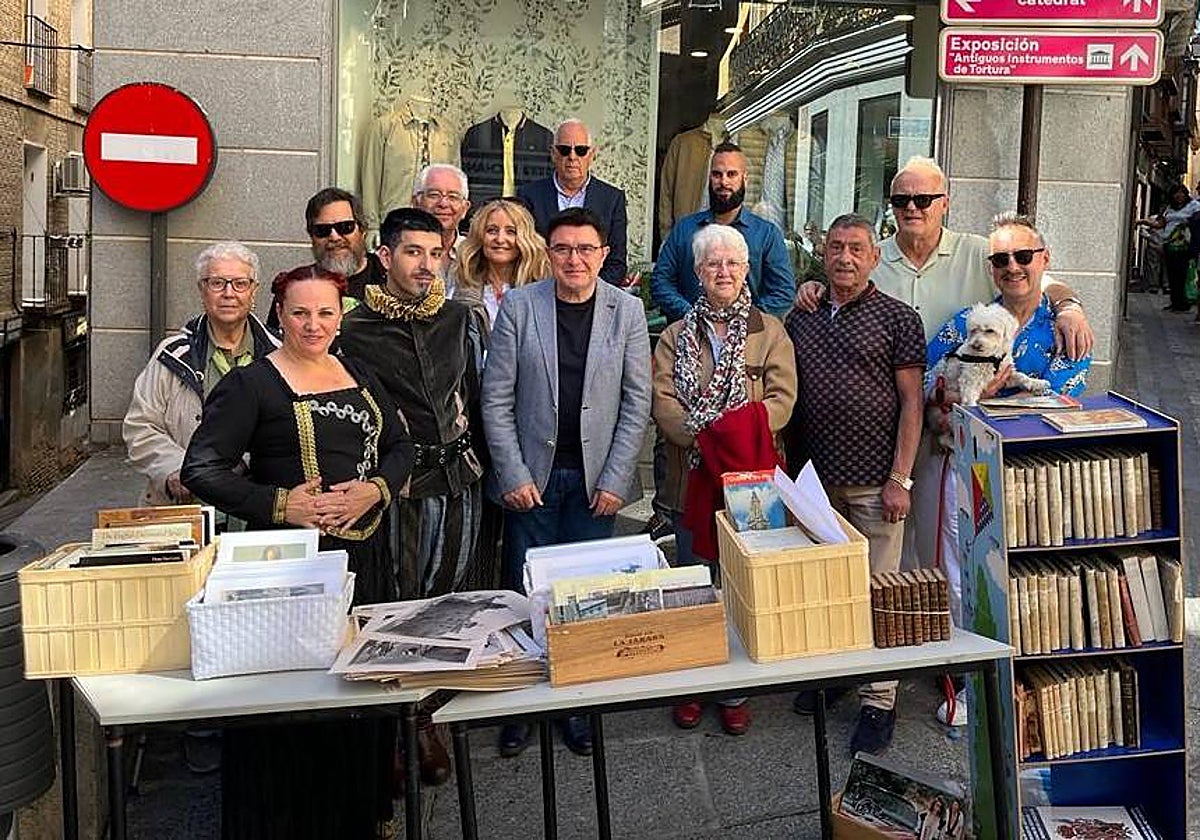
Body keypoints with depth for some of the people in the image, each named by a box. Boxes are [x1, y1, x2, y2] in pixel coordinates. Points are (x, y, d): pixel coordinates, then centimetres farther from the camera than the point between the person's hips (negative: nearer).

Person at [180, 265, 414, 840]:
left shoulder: (359, 376, 13)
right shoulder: (251, 384, -5)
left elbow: (400, 446, 16)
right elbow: (201, 470, -9)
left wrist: (374, 490, -5)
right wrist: (281, 503, -18)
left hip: (364, 555, 5)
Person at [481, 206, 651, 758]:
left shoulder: (626, 310, 1)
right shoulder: (518, 307, -2)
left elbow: (637, 403, 1)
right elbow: (496, 399, -2)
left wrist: (615, 480, -5)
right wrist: (513, 476, -7)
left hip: (596, 479, 1)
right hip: (532, 477, 0)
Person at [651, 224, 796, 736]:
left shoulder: (770, 332, 6)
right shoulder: (677, 336, 10)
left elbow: (782, 398, -4)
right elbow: (662, 400, -2)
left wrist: (735, 432, -20)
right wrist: (704, 435, -19)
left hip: (752, 477, -1)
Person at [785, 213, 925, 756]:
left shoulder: (897, 319, -2)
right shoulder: (800, 320, 11)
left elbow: (911, 402, -4)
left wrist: (899, 479, -11)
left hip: (873, 481, -4)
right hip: (814, 479, 4)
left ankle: (878, 701, 10)